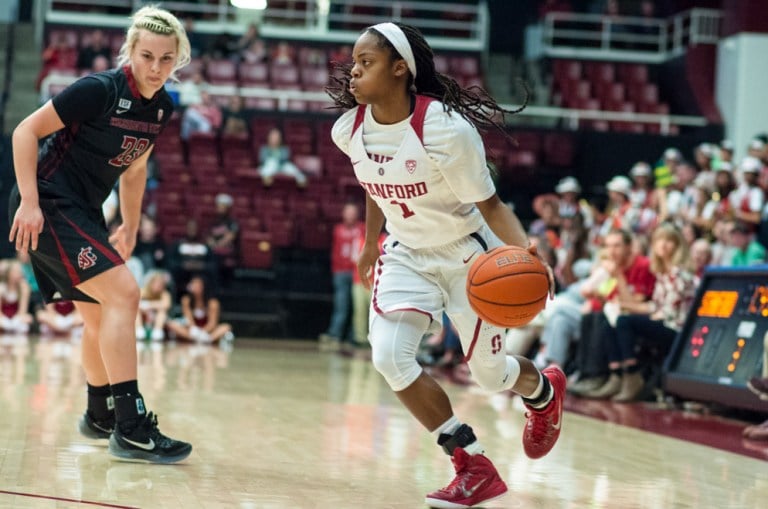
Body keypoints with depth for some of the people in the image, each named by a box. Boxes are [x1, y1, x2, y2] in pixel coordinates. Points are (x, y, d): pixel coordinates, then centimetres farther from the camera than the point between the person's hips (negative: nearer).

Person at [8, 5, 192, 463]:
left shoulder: (162, 107, 3)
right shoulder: (100, 90, -19)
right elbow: (26, 131, -16)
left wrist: (130, 227, 20)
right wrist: (29, 203, -22)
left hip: (84, 211, 9)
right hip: (48, 204, -9)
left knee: (100, 315, 19)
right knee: (123, 292, -20)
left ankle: (100, 415, 39)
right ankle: (130, 426, -21)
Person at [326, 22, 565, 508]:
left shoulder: (444, 129, -29)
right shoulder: (350, 129, -11)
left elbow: (490, 204, -21)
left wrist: (525, 254, -38)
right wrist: (371, 245, 23)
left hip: (469, 254, -5)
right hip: (407, 254, 5)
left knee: (489, 372, 7)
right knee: (389, 356, -17)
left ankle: (544, 391, 47)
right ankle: (475, 468, -2)